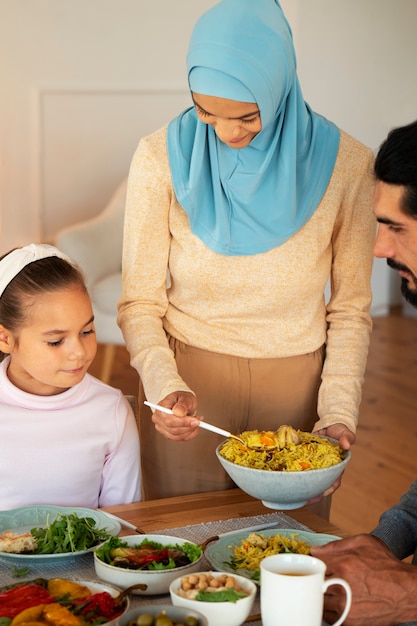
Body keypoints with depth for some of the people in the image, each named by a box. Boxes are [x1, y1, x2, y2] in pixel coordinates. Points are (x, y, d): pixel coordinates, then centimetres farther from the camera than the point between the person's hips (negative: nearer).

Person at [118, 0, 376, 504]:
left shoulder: (345, 164, -10)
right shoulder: (161, 158, -11)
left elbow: (349, 310, -1)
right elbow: (140, 304, -6)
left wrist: (339, 414, -9)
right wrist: (165, 386, -22)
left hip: (296, 388, 1)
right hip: (188, 390, 0)